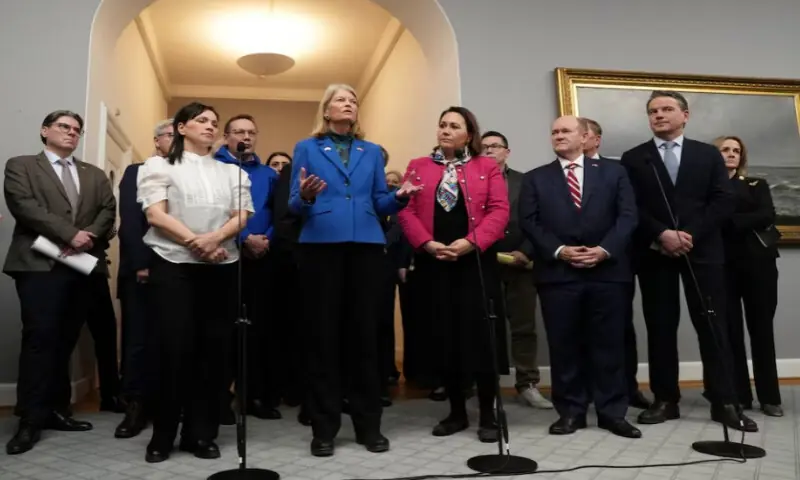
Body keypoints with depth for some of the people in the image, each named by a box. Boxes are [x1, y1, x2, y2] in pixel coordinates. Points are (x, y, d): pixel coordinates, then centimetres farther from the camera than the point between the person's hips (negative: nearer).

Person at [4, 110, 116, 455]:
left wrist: (88, 236, -12)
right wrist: (70, 234, -16)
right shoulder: (21, 166, 9)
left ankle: (56, 410, 14)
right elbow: (24, 206, -7)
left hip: (83, 265, 4)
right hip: (40, 263, -4)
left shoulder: (95, 175, 21)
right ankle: (31, 420, -3)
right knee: (40, 338, -9)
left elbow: (108, 210, 7)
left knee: (65, 341, 7)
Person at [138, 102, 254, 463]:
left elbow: (242, 215, 4)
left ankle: (201, 433, 13)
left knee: (214, 348, 2)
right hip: (173, 265, -3)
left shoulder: (231, 171, 16)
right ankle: (163, 434, 12)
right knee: (174, 348, -4)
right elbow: (155, 214, -4)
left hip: (222, 267, 3)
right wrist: (195, 241, -15)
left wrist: (214, 238, -14)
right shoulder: (159, 165, 8)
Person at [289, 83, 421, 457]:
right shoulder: (306, 148, 10)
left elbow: (380, 203, 12)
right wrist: (305, 196, -19)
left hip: (366, 246, 2)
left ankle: (369, 425, 13)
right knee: (323, 335, 0)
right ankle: (324, 428, 10)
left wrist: (399, 197, -9)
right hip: (321, 246, -2)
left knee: (364, 334, 4)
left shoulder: (372, 152, 17)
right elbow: (294, 206, 3)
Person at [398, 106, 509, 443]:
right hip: (432, 263, 2)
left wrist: (471, 242, -16)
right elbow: (406, 211, 1)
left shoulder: (487, 167, 8)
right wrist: (427, 243, -13)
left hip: (476, 261, -2)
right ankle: (456, 411, 19)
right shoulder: (418, 167, 11)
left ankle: (488, 415, 12)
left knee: (480, 336, -1)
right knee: (442, 337, 5)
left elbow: (499, 210, -3)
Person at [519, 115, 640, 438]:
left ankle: (612, 412, 17)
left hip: (607, 270, 0)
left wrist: (604, 250, -12)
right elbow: (529, 222, 1)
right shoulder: (536, 178, 12)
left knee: (609, 345, 6)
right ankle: (570, 412, 16)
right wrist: (558, 251, -12)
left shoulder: (613, 172, 13)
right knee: (564, 346, 4)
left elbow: (627, 215, 3)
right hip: (557, 272, 0)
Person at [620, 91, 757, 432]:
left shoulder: (708, 154, 11)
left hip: (702, 250, 1)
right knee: (660, 327, 3)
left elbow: (723, 201, 1)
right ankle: (665, 400, 10)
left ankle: (724, 402, 7)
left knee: (712, 325, 1)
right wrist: (662, 234, -15)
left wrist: (690, 235, -12)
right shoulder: (633, 159, 8)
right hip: (654, 253, 0)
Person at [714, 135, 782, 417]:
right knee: (730, 330, 0)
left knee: (762, 328, 3)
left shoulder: (757, 185, 15)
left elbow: (768, 215, -2)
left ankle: (769, 397, 10)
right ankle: (739, 395, 8)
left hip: (757, 261, 2)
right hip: (722, 263, -1)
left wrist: (731, 221, -13)